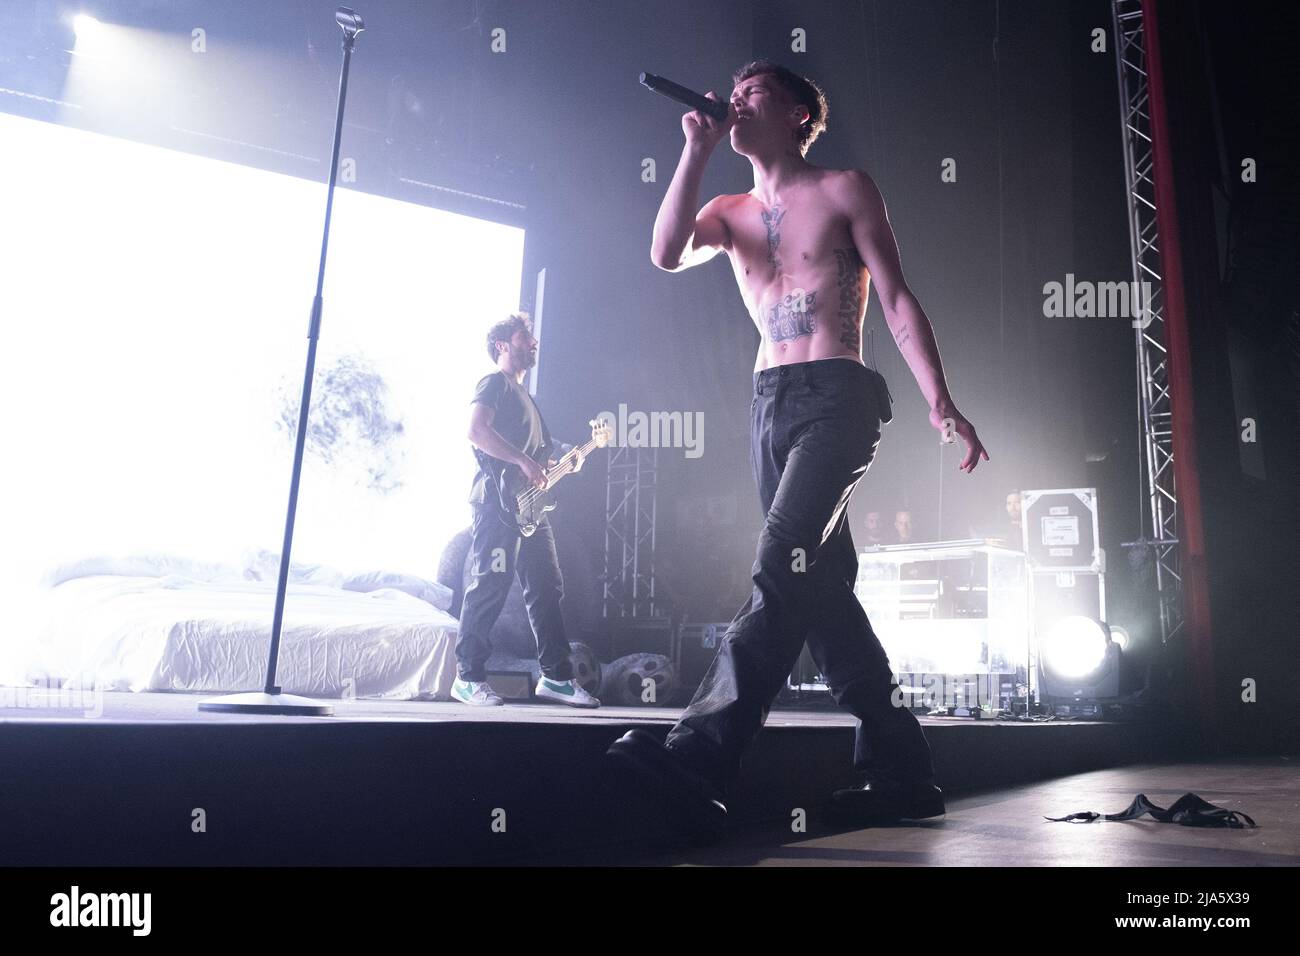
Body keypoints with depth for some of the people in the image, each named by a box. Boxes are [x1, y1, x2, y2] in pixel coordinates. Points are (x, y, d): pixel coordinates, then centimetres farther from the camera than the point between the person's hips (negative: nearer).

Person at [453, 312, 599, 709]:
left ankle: (556, 676, 12)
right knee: (490, 590, -8)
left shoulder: (523, 394, 28)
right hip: (499, 500, -9)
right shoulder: (494, 383, -1)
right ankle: (468, 678, 1)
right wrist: (524, 461, -21)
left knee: (546, 589, 7)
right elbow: (476, 430, -18)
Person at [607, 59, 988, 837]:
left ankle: (699, 756, -29)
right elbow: (668, 254, 0)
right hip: (770, 403, 6)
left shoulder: (844, 190, 8)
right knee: (819, 582, 2)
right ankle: (901, 768, 10)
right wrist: (697, 149, 3)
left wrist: (940, 400, -9)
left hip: (838, 395, -5)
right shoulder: (731, 213, 21)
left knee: (784, 565, -22)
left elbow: (898, 297, 1)